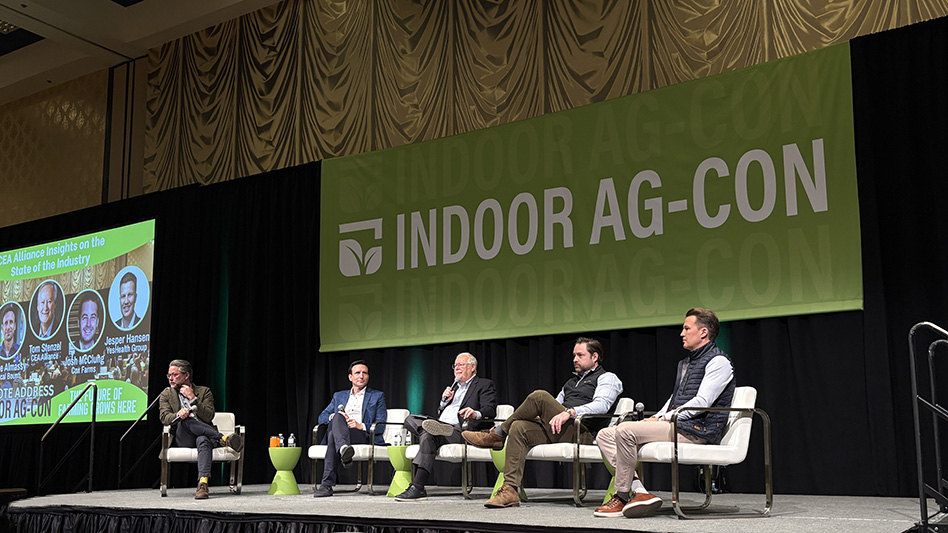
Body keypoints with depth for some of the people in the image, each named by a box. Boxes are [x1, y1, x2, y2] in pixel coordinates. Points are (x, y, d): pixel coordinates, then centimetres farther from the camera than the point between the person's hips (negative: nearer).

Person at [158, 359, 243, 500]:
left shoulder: (204, 391, 13)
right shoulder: (166, 394, 17)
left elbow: (209, 417, -1)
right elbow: (164, 417, 0)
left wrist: (193, 398, -7)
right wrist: (178, 415, -22)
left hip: (203, 434, -1)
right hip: (183, 439, 1)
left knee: (203, 440, -39)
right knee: (186, 420, -34)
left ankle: (203, 483, -55)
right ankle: (224, 439, -39)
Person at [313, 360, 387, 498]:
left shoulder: (377, 396, 19)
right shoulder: (339, 396, 31)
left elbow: (380, 426, 8)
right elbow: (322, 417, 21)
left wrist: (361, 426, -13)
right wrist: (334, 417, -5)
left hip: (363, 435, -3)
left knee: (333, 437, -37)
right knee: (337, 417, -37)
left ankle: (327, 484, -50)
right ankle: (344, 449, -64)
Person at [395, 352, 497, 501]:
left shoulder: (485, 385, 11)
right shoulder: (454, 387, 34)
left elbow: (490, 410, -7)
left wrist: (476, 414, -30)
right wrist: (444, 400, 9)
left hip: (459, 430, -8)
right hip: (441, 423, 8)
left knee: (428, 435, -34)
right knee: (410, 420, -13)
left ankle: (417, 488, -40)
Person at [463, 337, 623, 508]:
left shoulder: (606, 378, 10)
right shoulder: (571, 382, 35)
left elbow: (602, 405, -11)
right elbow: (556, 408, 31)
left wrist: (570, 412, -25)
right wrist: (539, 416, 7)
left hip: (582, 433, -7)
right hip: (555, 431, 8)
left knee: (539, 397, -24)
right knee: (519, 427, -20)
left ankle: (497, 435, -7)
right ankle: (510, 490, -28)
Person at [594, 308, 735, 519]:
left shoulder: (718, 362, -4)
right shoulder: (685, 362, 26)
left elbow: (701, 402, -14)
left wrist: (666, 418, -13)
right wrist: (657, 418, 8)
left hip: (696, 430, -10)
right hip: (674, 424, 10)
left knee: (625, 430, -27)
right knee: (605, 436, -3)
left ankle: (622, 496, -15)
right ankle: (639, 492, -17)